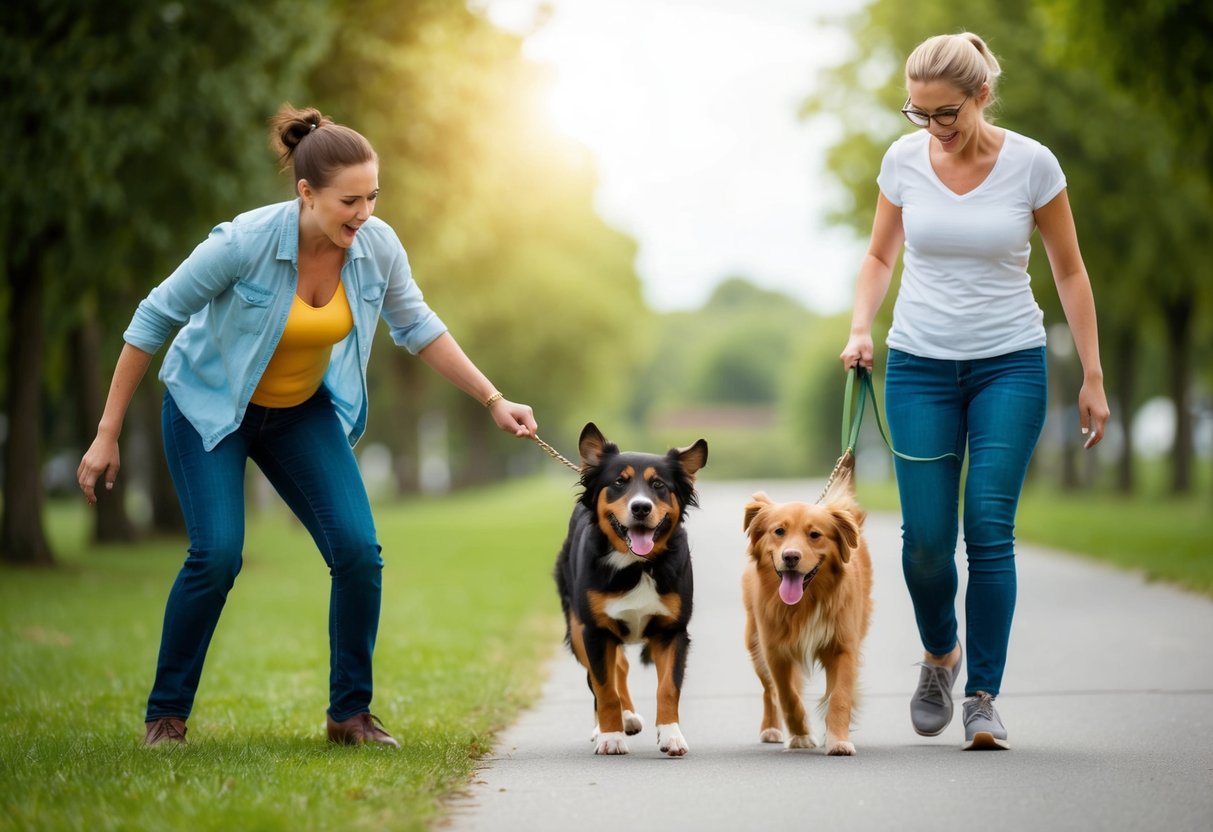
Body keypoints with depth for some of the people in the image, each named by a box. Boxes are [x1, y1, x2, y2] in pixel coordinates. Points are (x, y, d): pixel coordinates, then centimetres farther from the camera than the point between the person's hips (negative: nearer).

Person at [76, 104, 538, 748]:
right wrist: (107, 435, -17)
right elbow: (154, 319, -20)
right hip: (209, 404, -4)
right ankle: (166, 713, 1)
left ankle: (350, 712, 5)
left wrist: (493, 401, -5)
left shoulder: (377, 247, -18)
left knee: (358, 550, -12)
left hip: (303, 411, 4)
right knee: (217, 554, -20)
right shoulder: (245, 242, -30)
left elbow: (418, 328, 0)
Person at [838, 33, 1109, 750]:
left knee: (990, 530, -10)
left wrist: (1093, 376, -1)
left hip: (1010, 365, -2)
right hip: (920, 365, 2)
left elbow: (1069, 270, 0)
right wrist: (861, 329, -5)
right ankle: (940, 654, 27)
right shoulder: (904, 160, -3)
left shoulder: (1031, 163, -9)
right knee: (925, 537, -2)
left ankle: (984, 698, 0)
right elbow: (881, 255, 12)